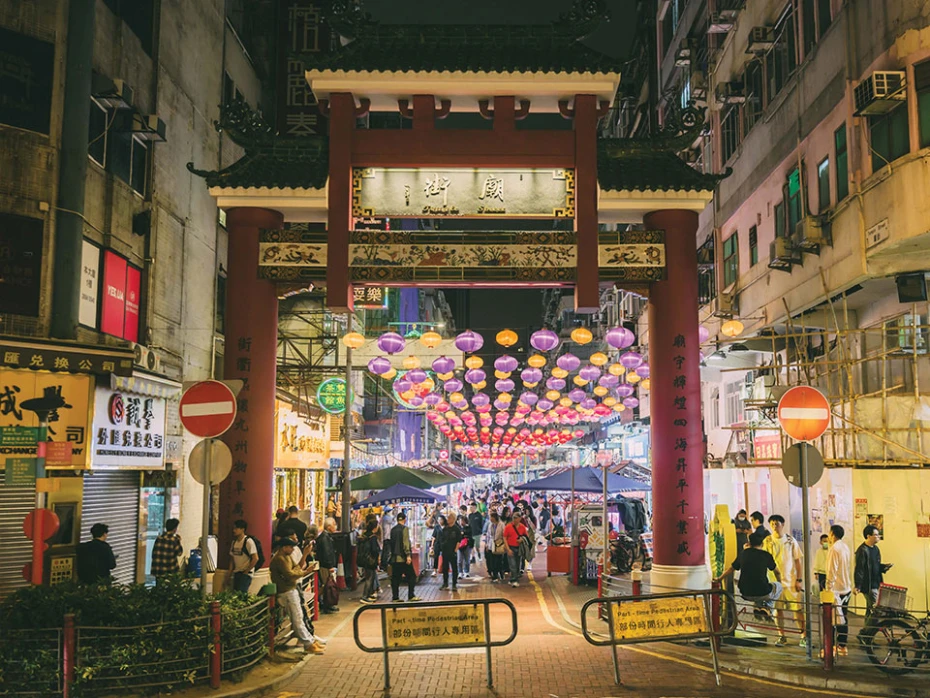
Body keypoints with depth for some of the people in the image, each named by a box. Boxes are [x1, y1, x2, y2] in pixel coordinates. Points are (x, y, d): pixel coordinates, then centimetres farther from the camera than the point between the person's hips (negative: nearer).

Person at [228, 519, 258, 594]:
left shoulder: (248, 541, -12)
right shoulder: (234, 542, 11)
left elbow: (255, 558, -16)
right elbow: (232, 558, 16)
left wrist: (246, 571, -13)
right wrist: (229, 574, 8)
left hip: (245, 574, -8)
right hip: (236, 573, 8)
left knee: (241, 594, -15)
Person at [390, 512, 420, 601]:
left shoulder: (393, 530, 11)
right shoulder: (404, 528, -8)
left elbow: (392, 543, 15)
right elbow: (406, 543, -16)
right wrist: (408, 555, -18)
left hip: (394, 558, 6)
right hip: (403, 557, -6)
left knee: (395, 577, 8)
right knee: (411, 576, 2)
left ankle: (395, 597, 6)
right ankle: (411, 596, -2)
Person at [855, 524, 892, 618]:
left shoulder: (876, 549, 11)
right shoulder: (862, 550, -16)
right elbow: (859, 569, -19)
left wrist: (884, 567, 2)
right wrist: (857, 586, -23)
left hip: (876, 584, 9)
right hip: (868, 586, -9)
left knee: (870, 610, 15)